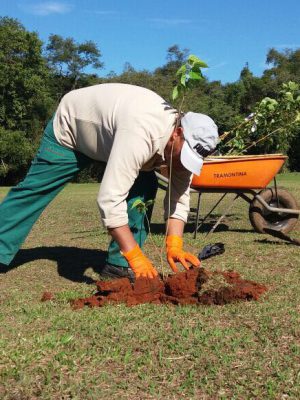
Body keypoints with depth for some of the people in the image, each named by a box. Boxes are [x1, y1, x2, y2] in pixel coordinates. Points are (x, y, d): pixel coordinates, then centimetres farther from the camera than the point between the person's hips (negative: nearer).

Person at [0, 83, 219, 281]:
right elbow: (110, 198, -47)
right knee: (33, 190, -1)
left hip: (107, 135, 6)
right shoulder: (141, 134, -45)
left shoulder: (185, 142, -20)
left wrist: (175, 246, -27)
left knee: (145, 186, -12)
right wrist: (136, 256, -45)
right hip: (69, 127, -6)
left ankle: (119, 263, -4)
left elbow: (179, 198, -14)